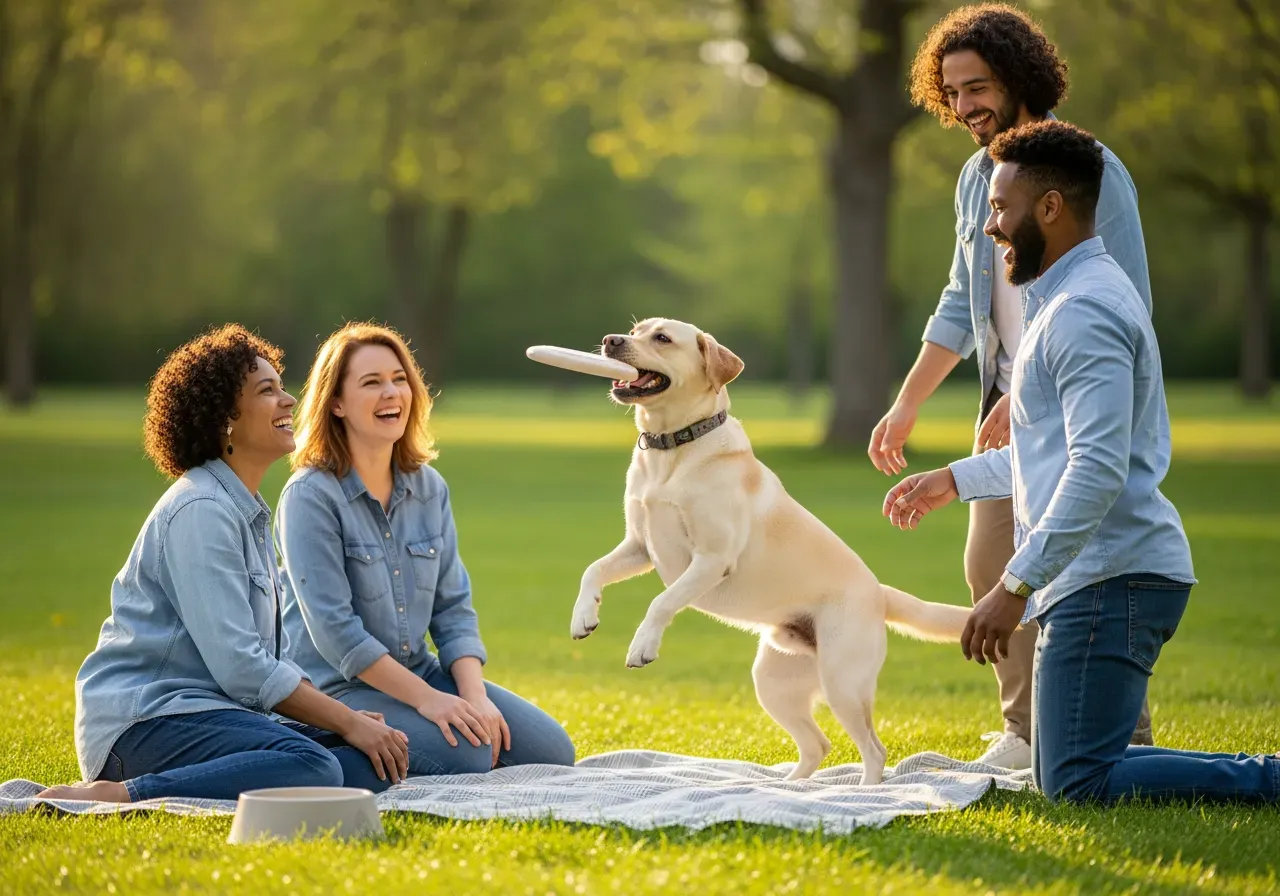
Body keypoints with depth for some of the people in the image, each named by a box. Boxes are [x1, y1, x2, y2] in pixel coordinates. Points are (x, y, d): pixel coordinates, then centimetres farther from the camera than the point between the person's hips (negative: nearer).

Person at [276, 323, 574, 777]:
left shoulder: (429, 489, 7)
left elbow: (453, 607, 7)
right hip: (339, 686, -7)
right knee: (469, 757, -27)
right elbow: (333, 629, -19)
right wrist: (426, 698, -20)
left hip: (420, 671, 7)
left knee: (552, 752, -5)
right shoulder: (310, 496, -14)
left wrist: (475, 696, -10)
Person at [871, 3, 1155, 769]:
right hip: (1009, 406, 8)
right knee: (993, 564, 7)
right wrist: (905, 408, 13)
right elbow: (962, 306, 17)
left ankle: (1124, 741, 2)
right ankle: (1029, 733, 18)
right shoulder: (979, 178, 9)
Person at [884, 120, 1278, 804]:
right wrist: (955, 480, 33)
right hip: (1094, 578, 11)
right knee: (1059, 777, 13)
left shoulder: (1084, 311, -15)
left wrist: (1016, 586, -26)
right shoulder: (1068, 299, 20)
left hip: (1110, 581, -11)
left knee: (1079, 785, -17)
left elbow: (1099, 470, -25)